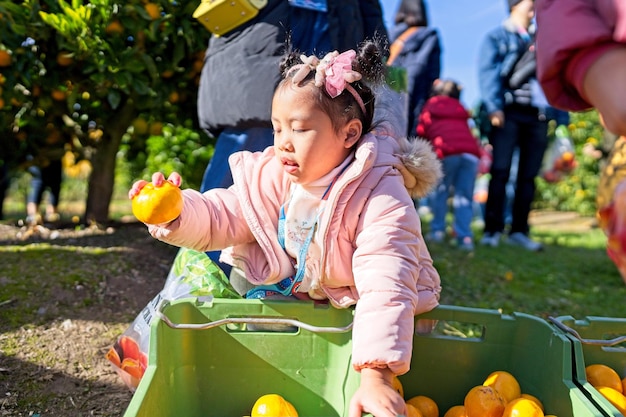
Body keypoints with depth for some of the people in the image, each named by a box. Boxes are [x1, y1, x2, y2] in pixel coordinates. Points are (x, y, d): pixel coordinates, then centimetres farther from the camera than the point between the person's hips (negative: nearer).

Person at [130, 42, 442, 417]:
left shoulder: (382, 201, -29)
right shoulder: (272, 177, -12)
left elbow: (384, 290, -39)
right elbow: (219, 218, -11)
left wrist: (376, 377, -48)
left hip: (352, 309, -5)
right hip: (291, 294, 5)